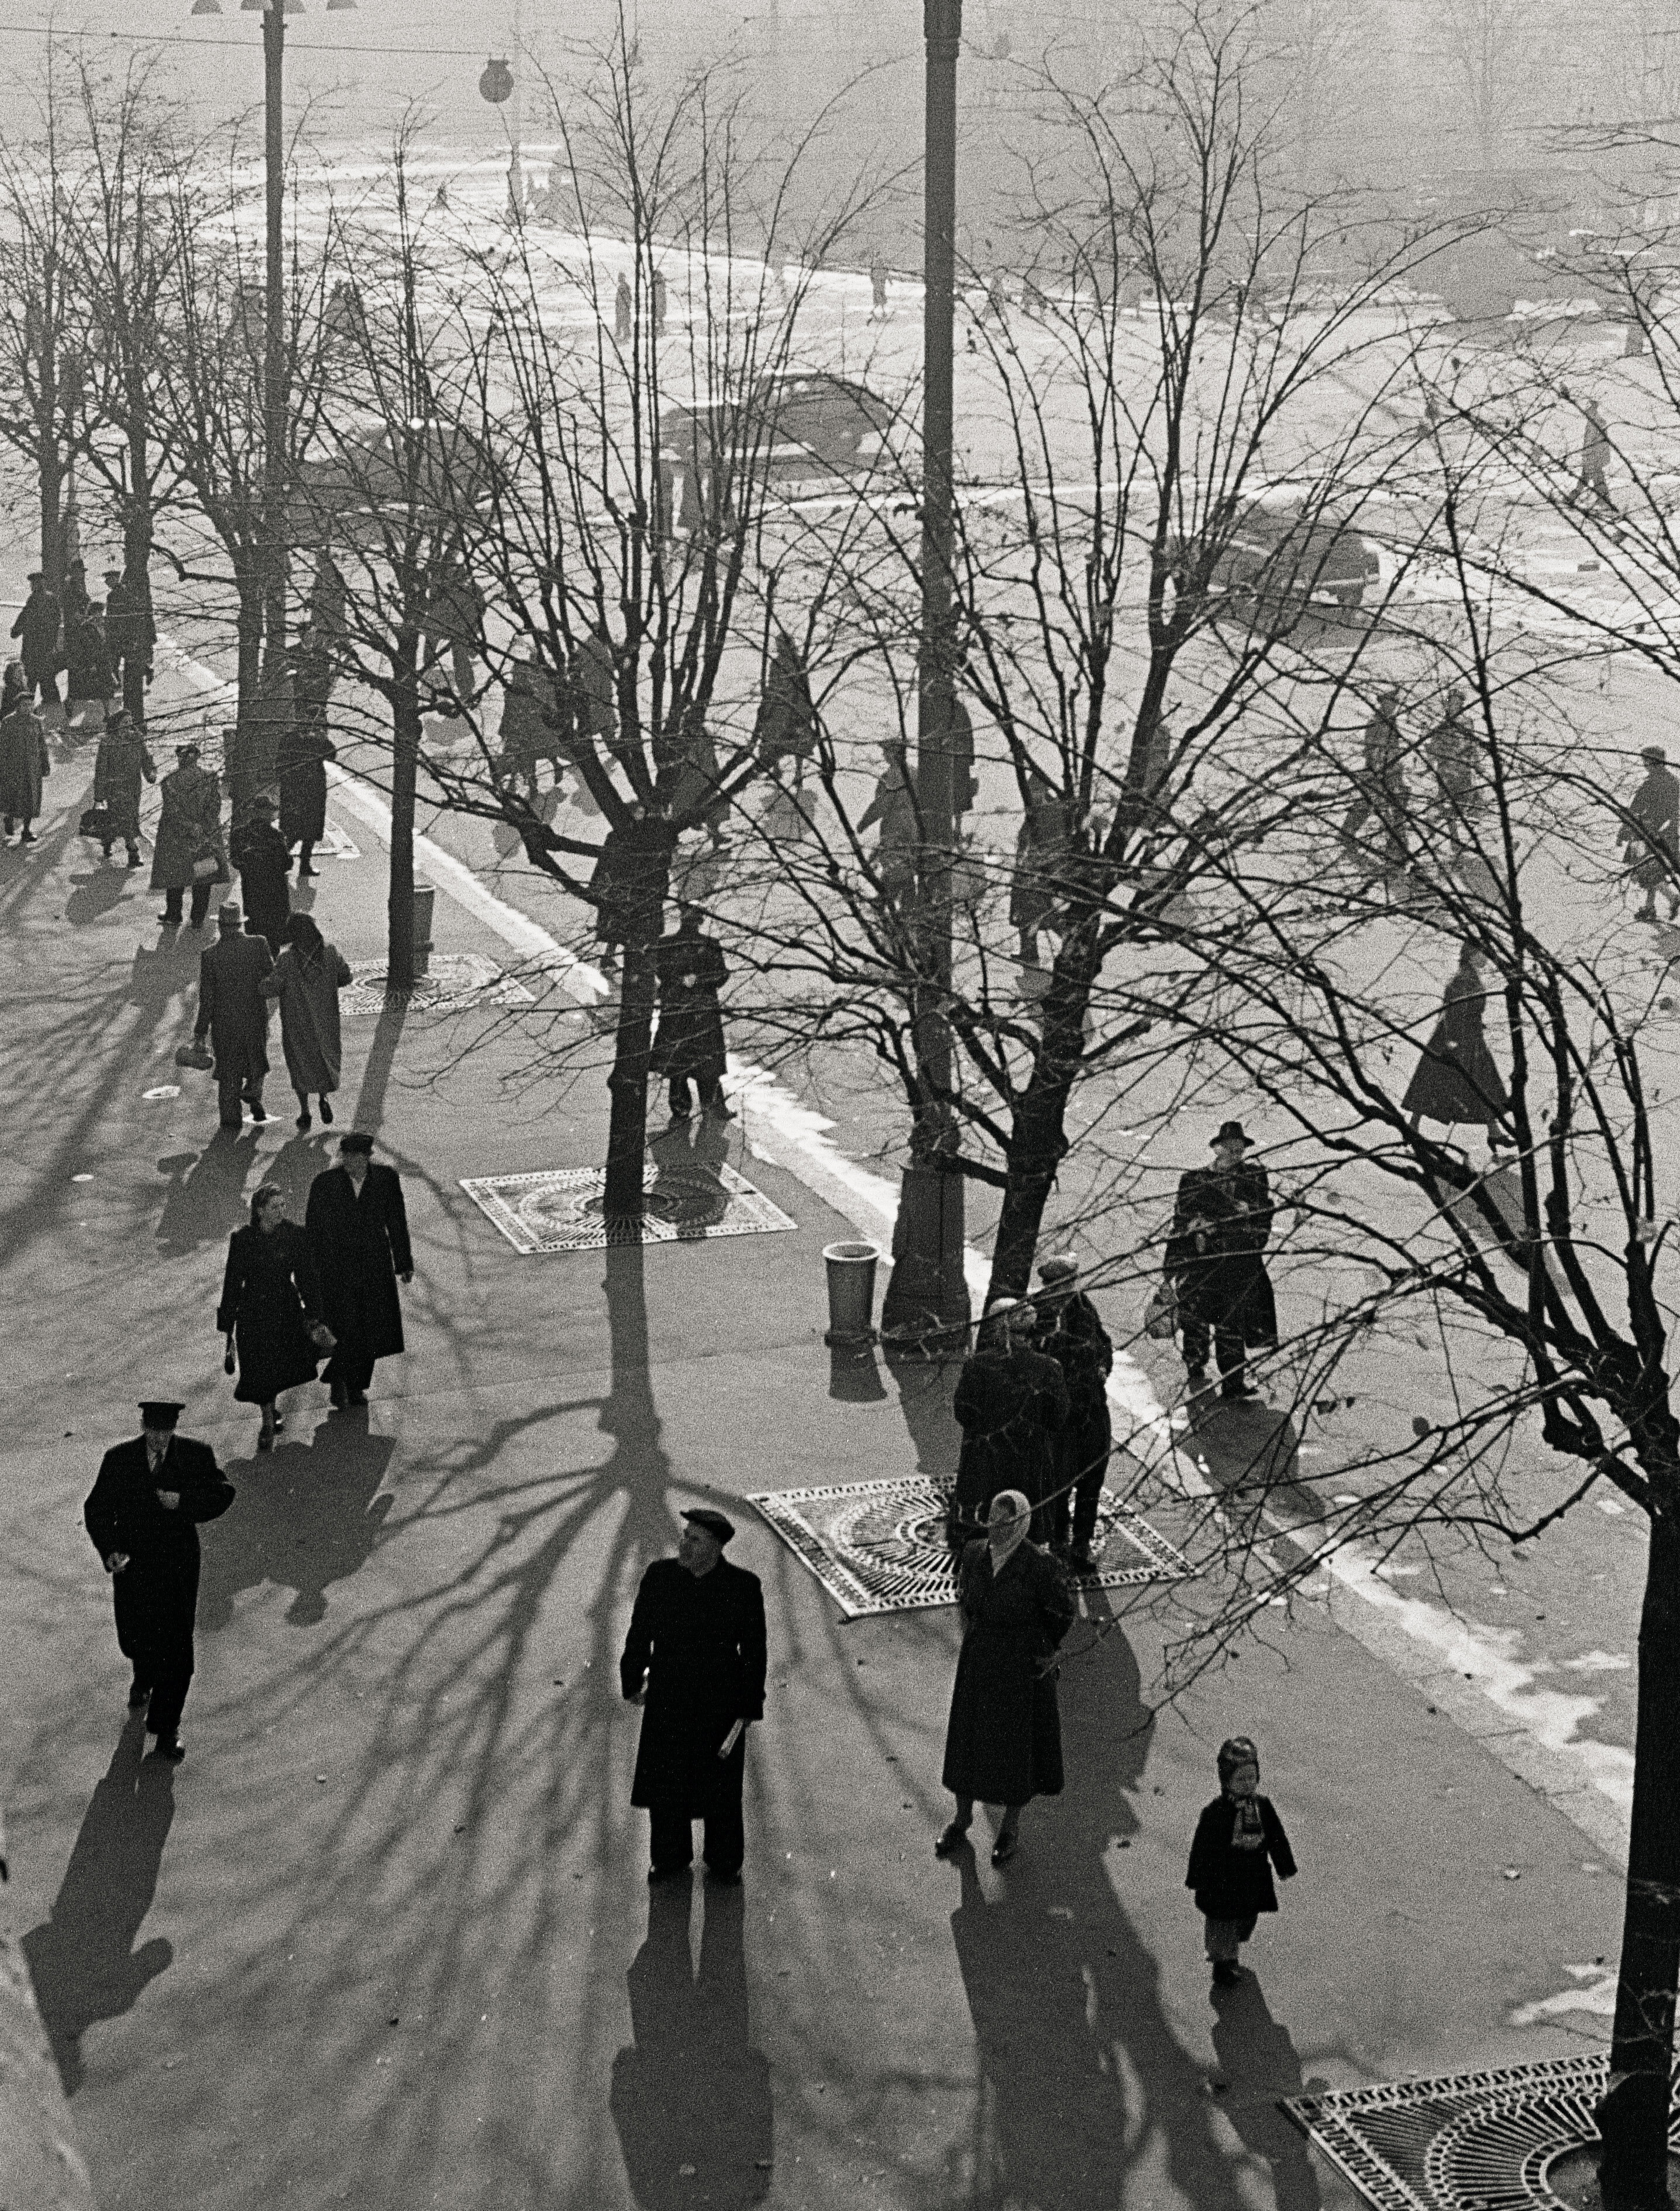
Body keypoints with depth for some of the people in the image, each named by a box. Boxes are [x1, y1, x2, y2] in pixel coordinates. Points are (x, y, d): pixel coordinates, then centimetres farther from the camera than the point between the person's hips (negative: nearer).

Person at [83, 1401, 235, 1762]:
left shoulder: (197, 1455, -6)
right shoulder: (119, 1460, -6)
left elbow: (221, 1495, -7)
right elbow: (97, 1509, -4)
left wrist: (184, 1502, -24)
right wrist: (110, 1550, -19)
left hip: (178, 1567, -1)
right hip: (132, 1564, 1)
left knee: (176, 1647, -2)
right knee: (135, 1638, 15)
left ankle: (167, 1726, 10)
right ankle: (144, 1678, 52)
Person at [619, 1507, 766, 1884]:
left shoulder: (744, 1587, -16)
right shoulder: (660, 1576, -12)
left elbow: (754, 1650, -8)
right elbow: (640, 1633, 0)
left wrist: (749, 1708, -6)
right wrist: (632, 1683, 7)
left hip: (720, 1704, -1)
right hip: (668, 1702, 2)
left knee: (720, 1784, 13)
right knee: (664, 1781, 10)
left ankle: (723, 1860, 34)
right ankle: (672, 1859, 31)